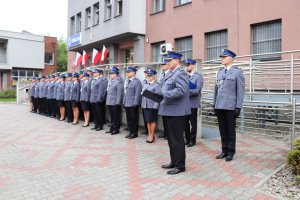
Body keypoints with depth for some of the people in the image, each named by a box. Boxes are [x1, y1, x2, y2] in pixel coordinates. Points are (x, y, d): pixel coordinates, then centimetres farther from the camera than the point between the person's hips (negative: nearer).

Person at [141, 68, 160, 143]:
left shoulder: (156, 85, -7)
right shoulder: (145, 85, 14)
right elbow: (143, 95, 15)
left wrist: (155, 106, -17)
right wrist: (142, 104, 10)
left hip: (152, 106, -6)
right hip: (145, 106, 6)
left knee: (152, 121, 2)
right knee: (148, 121, 12)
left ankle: (152, 136, 11)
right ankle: (149, 135, 21)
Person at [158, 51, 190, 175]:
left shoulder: (181, 73, -12)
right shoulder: (171, 74, 18)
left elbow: (181, 90, -26)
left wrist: (163, 94, -23)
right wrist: (159, 93, 3)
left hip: (177, 112, -10)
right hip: (170, 111, 10)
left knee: (177, 139, -1)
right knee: (171, 138, 16)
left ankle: (180, 165, 11)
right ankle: (174, 162, 29)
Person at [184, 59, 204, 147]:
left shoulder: (198, 76, -4)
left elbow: (197, 90, -14)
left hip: (193, 103, -5)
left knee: (193, 123, 4)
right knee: (185, 122, 10)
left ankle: (192, 140, 16)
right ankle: (187, 139, 22)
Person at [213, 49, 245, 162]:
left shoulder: (237, 72, -2)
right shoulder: (220, 72, 14)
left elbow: (240, 91, -6)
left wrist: (238, 107, -11)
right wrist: (214, 104, 12)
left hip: (230, 107, -5)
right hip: (219, 106, 5)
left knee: (230, 131, 5)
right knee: (222, 130, 10)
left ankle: (231, 152, 16)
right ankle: (224, 150, 21)